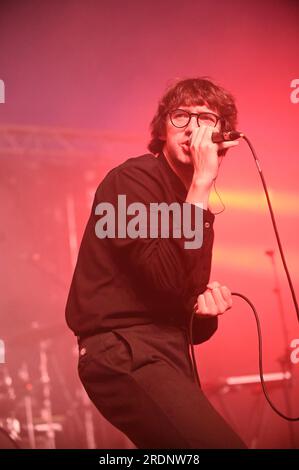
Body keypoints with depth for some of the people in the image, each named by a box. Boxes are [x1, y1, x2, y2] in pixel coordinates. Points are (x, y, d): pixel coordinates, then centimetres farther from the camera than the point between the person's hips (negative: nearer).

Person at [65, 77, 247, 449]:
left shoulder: (188, 196, 19)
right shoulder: (133, 178, -7)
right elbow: (173, 279, -21)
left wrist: (208, 304, 1)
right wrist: (201, 184, -19)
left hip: (161, 355, 9)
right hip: (126, 353, -9)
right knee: (223, 444, -21)